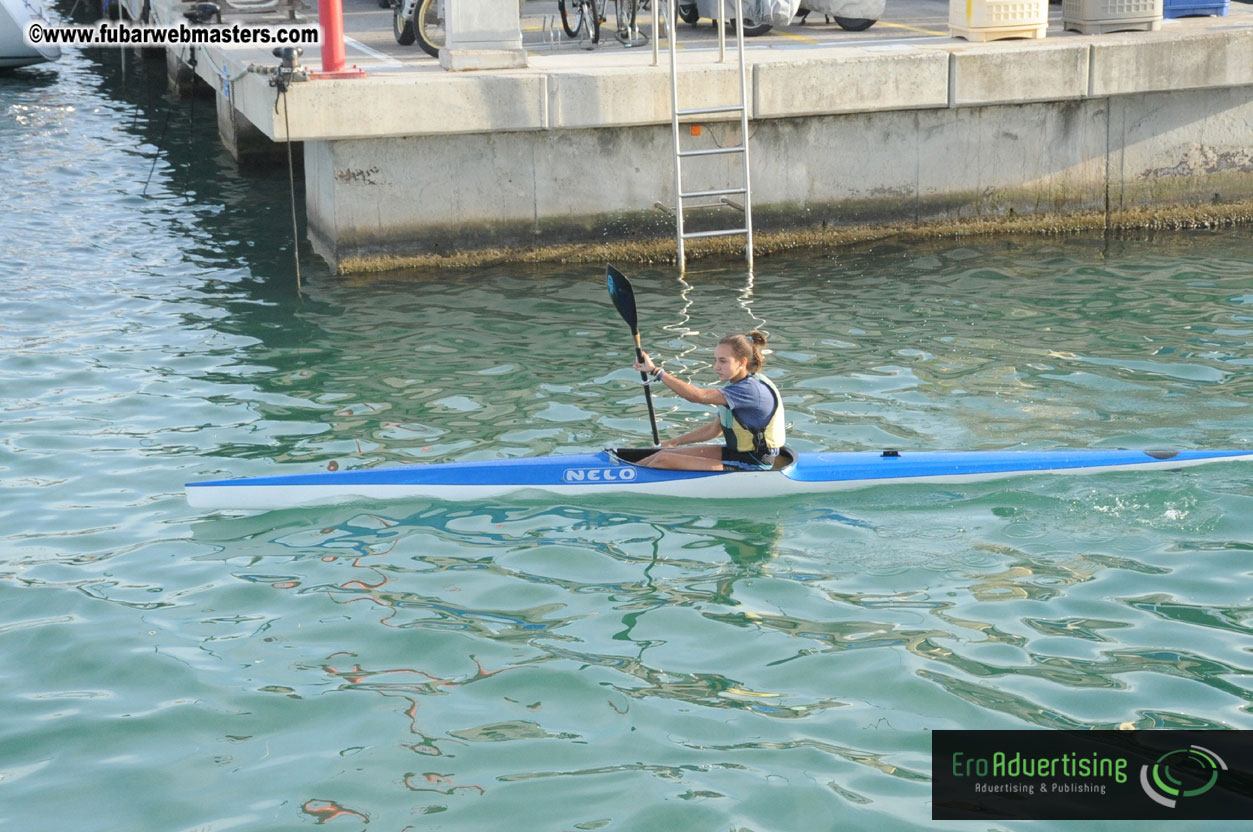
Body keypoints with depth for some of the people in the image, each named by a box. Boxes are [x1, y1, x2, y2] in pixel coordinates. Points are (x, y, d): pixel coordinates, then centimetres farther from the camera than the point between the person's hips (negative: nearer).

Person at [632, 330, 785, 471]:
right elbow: (714, 429, 16)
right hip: (737, 453, 10)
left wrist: (656, 371, -30)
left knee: (665, 461, -13)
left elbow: (698, 396, -31)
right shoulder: (735, 386, 8)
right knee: (667, 453, 5)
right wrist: (674, 442, 12)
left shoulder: (751, 390, -24)